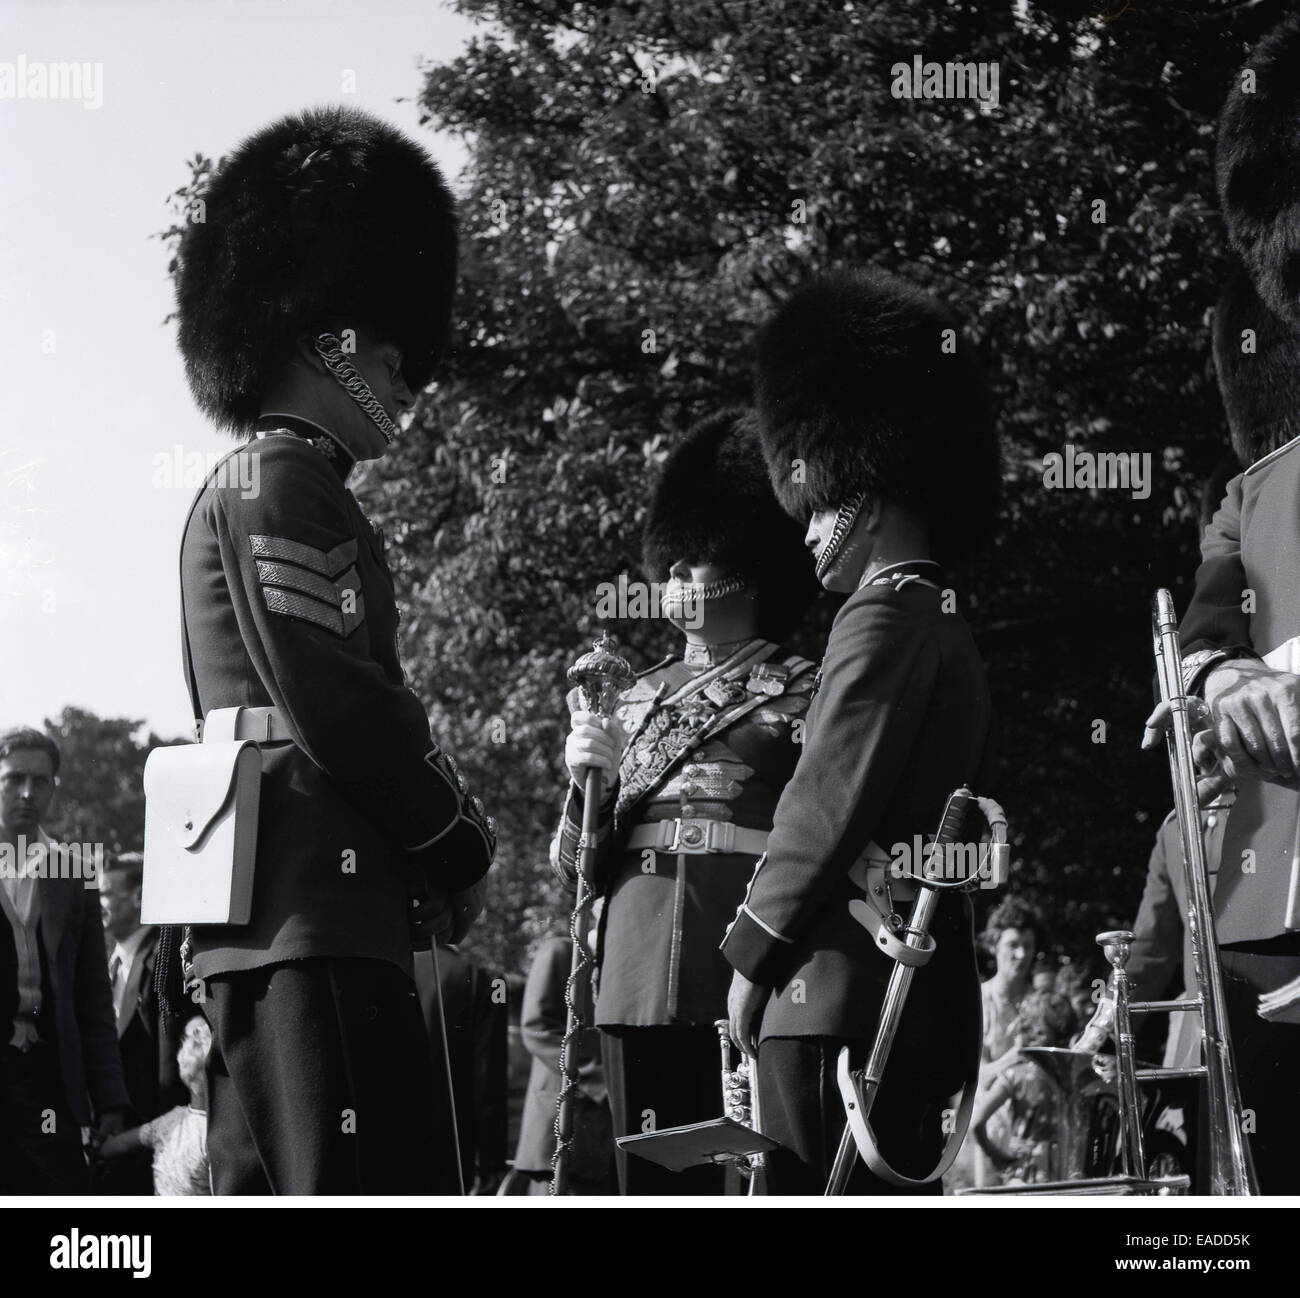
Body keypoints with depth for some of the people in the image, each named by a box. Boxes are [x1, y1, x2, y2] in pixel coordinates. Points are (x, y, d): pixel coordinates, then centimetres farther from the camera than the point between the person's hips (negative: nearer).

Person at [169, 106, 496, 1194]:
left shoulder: (238, 492, 25)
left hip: (250, 926, 11)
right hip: (319, 912, -11)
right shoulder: (287, 484, -7)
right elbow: (336, 701, -16)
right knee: (361, 1186, -14)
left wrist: (433, 842, 14)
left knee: (259, 1190, 9)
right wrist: (465, 844, -4)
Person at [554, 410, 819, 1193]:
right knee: (651, 1182, 5)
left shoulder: (800, 692, 5)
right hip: (639, 977, 5)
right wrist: (588, 779, 0)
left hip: (748, 978, -5)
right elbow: (578, 868, 20)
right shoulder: (642, 699, 20)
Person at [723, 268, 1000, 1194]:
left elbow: (831, 804, -15)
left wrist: (752, 954, -7)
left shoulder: (886, 617, -9)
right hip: (931, 992, 10)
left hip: (846, 985, -10)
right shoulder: (949, 630, 20)